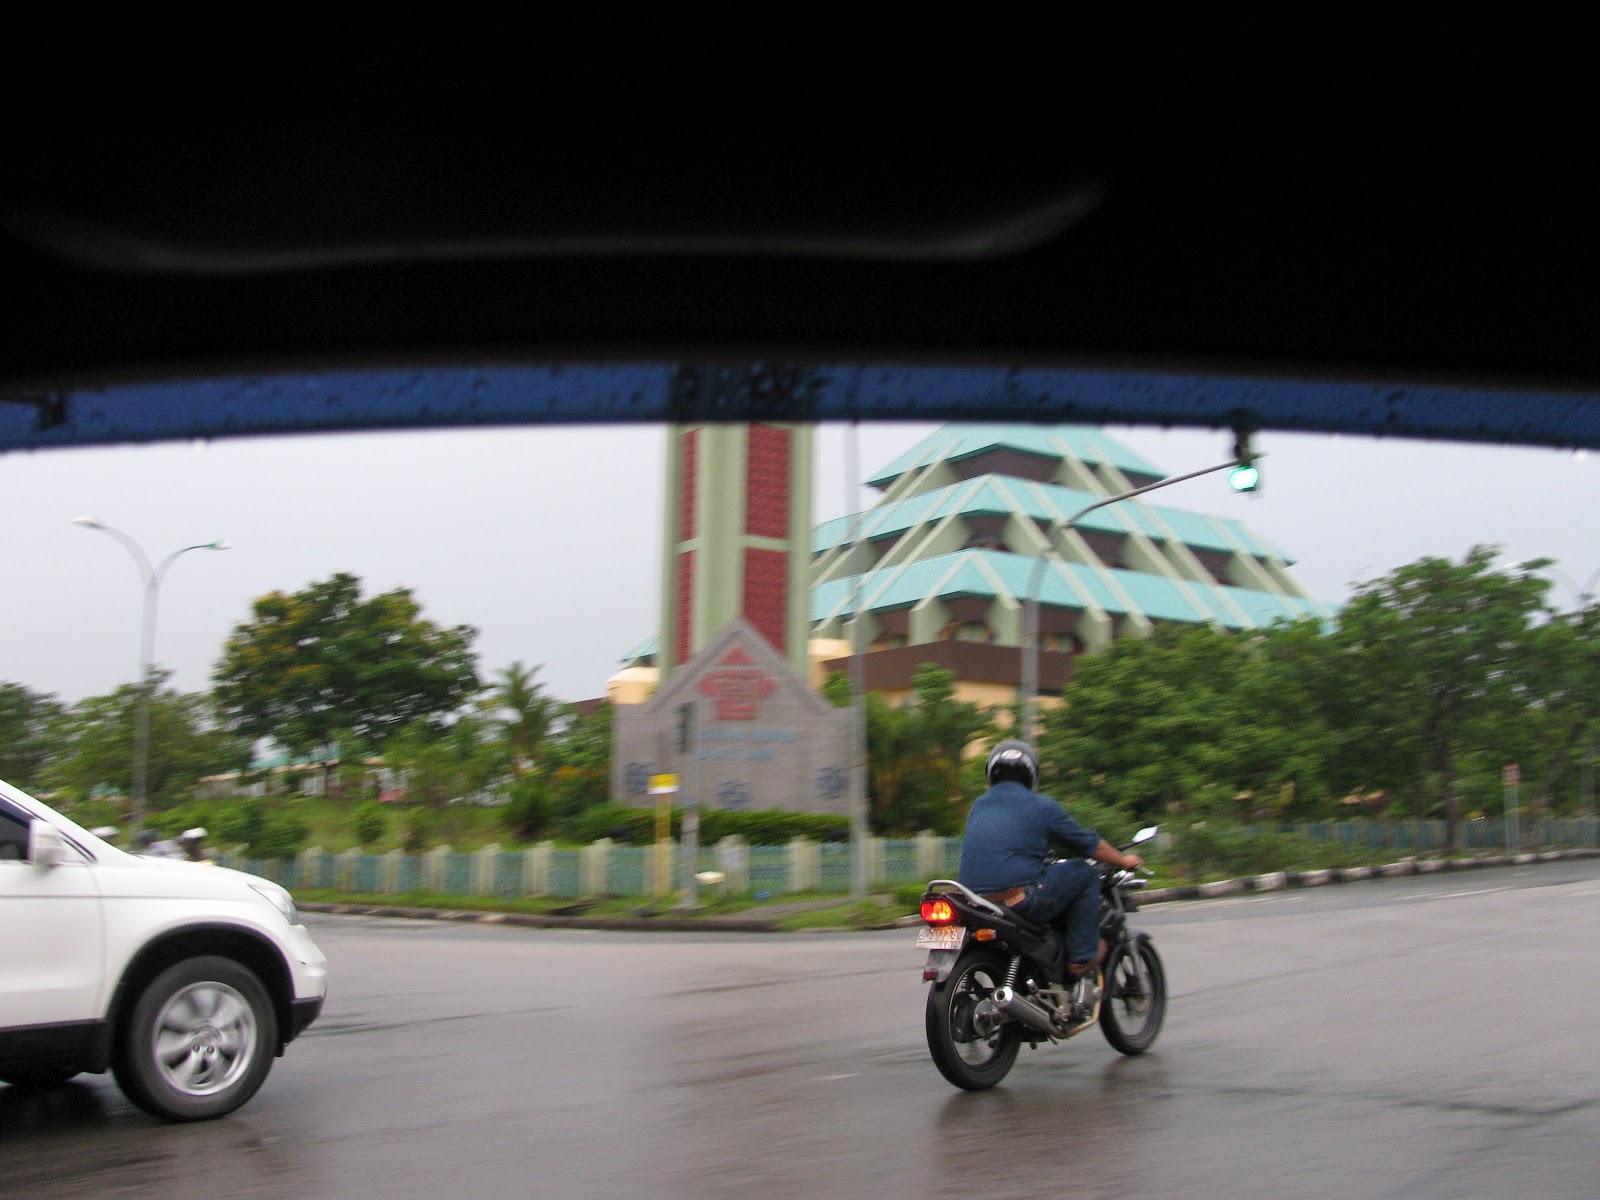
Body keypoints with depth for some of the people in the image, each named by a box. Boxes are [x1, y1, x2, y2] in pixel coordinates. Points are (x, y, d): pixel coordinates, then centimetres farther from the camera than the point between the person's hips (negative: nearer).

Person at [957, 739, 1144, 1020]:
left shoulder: (978, 806, 19)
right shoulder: (1041, 806, 3)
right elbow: (1088, 844, 11)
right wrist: (1125, 861, 30)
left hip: (971, 899, 7)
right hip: (1018, 900, -6)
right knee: (1084, 873, 10)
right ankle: (1082, 962, 6)